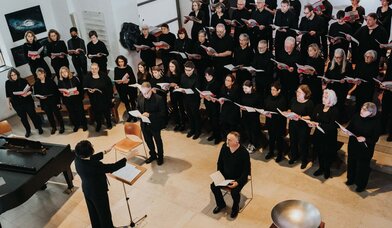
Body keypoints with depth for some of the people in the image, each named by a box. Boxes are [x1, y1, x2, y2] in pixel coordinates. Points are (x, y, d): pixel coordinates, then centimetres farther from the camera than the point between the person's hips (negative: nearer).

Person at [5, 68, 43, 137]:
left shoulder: (23, 81, -7)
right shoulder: (8, 83, -1)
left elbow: (30, 90, -4)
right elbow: (8, 95, 9)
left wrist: (26, 94, -23)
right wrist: (9, 103, 12)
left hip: (28, 102, -2)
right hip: (17, 104, 2)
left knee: (33, 115, 4)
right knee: (23, 117, 10)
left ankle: (39, 128, 23)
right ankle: (28, 131, 27)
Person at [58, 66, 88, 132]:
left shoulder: (74, 79, -10)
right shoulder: (60, 81, -3)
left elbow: (80, 87, -5)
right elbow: (59, 91, 5)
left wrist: (78, 92, -13)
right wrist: (63, 94, -7)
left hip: (77, 99, -2)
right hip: (67, 101, 3)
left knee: (80, 112, 6)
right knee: (72, 113, 12)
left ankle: (84, 124, 26)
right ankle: (76, 125, 31)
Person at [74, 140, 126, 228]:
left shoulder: (78, 159, -17)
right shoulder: (94, 166, -39)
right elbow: (113, 167, -31)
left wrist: (104, 152, 7)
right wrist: (126, 158, -23)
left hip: (87, 190, 8)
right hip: (98, 192, -8)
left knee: (93, 212, 29)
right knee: (104, 213, 19)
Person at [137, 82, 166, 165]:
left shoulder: (158, 99, -24)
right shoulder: (140, 97, -9)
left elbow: (162, 113, -22)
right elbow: (138, 108, 8)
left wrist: (150, 115, -31)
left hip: (155, 124, -4)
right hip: (144, 124, 5)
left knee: (158, 141, 17)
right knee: (148, 140, 22)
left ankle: (160, 157, 39)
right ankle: (153, 155, 46)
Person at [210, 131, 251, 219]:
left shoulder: (244, 152, -26)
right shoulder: (224, 147, -12)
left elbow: (246, 170, -19)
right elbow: (220, 162, 4)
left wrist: (238, 182, -27)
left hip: (239, 178, -5)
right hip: (225, 175, 5)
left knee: (234, 192, -27)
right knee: (213, 186, -11)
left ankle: (235, 208, 9)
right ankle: (221, 204, 17)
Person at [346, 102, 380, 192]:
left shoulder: (375, 122, -19)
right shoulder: (356, 117, -8)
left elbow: (375, 138, -16)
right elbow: (350, 127, 5)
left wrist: (365, 139, -30)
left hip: (366, 149, -4)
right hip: (353, 146, 4)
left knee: (363, 166, 9)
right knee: (351, 163, 20)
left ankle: (361, 185, 30)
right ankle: (351, 179, 44)